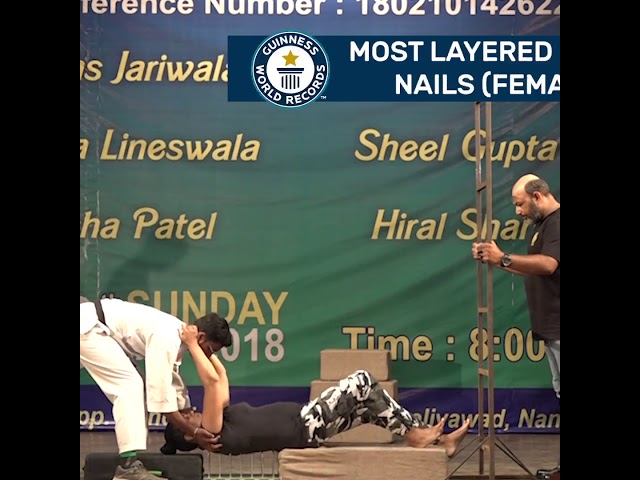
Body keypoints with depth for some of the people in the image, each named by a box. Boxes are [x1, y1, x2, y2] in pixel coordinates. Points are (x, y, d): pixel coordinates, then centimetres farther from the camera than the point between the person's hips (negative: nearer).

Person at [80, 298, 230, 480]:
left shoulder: (177, 334, 6)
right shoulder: (167, 338, -24)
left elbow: (173, 383, 17)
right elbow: (160, 391, -23)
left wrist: (193, 419, 19)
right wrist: (193, 432, -17)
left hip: (91, 325, 10)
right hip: (87, 325, -10)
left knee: (131, 386, 12)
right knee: (130, 384, -16)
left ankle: (130, 457, 16)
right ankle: (128, 464, -21)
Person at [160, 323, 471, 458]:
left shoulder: (220, 422, 10)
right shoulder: (215, 435, -17)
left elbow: (220, 375, 18)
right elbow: (212, 381, -26)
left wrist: (203, 346, 8)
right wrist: (193, 346, -21)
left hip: (303, 420, 10)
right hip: (306, 427, -10)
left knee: (371, 405, 6)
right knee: (362, 382, -12)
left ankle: (438, 439, 10)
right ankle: (413, 435, -1)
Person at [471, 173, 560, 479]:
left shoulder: (556, 223, -15)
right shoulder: (543, 224, 18)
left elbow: (548, 264, -29)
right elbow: (532, 269, 23)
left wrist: (503, 258, -30)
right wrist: (494, 259, 11)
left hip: (558, 327, -11)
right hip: (551, 327, 11)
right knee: (560, 391, 13)